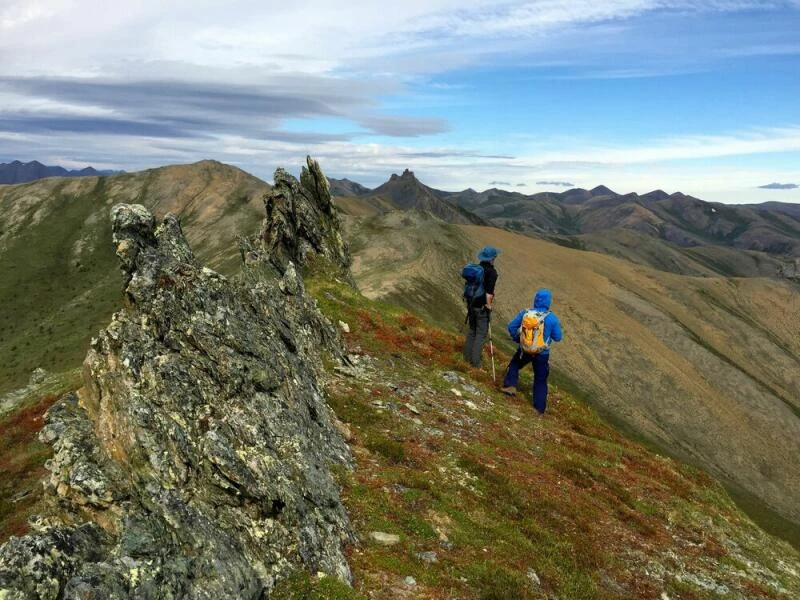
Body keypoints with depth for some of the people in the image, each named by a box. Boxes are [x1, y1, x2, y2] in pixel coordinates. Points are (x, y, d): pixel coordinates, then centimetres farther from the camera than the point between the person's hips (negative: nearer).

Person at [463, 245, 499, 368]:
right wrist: (489, 306, -12)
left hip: (472, 304, 7)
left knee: (472, 330, 19)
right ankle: (475, 361, 6)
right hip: (482, 307, -7)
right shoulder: (492, 272, -18)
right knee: (481, 334, 3)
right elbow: (489, 292, -22)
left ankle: (467, 356, 26)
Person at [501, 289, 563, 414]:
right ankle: (540, 408, 22)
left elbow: (511, 326, -1)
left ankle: (510, 386, 19)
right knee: (541, 380, 16)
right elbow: (557, 338, -6)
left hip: (525, 350, 1)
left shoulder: (525, 313, -10)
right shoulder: (552, 318, -16)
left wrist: (516, 338, 16)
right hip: (542, 354, -1)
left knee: (514, 365, 32)